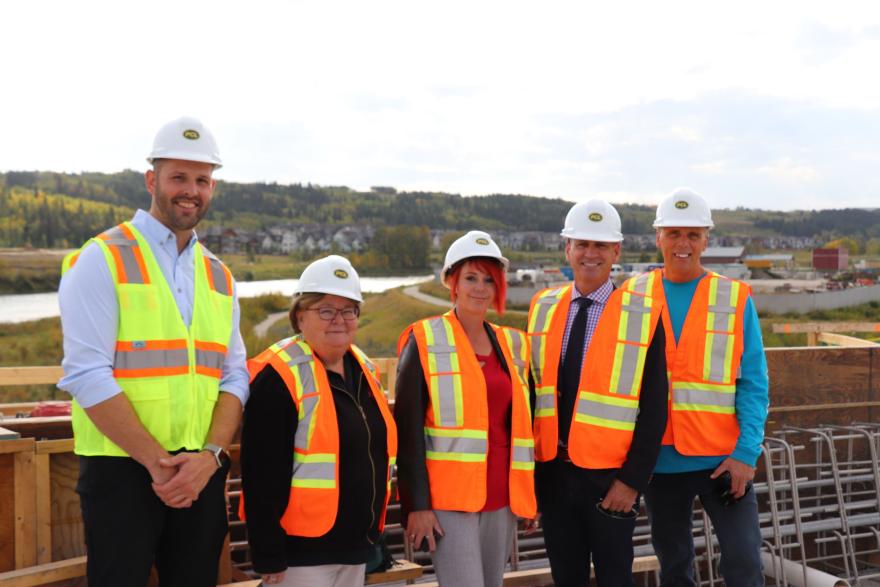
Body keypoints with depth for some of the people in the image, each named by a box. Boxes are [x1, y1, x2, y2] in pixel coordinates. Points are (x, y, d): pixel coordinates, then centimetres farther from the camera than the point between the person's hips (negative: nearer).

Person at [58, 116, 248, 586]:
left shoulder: (218, 276, 12)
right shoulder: (102, 260, -5)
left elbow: (234, 377, 7)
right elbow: (87, 375, -13)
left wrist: (210, 455, -9)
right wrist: (158, 461, -15)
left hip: (203, 473, 5)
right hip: (122, 471, -5)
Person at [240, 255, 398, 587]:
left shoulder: (365, 370, 10)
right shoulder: (280, 376, -14)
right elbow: (262, 475, -17)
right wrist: (268, 556, -19)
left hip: (357, 547, 8)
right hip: (302, 550, -8)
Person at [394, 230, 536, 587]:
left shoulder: (512, 344, 13)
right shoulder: (425, 342, -4)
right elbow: (408, 429, -8)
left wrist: (529, 494, 16)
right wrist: (417, 505, -13)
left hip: (503, 498, 6)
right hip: (449, 500, -6)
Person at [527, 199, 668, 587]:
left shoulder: (641, 314, -7)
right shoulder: (543, 309, 5)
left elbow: (654, 409, -8)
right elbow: (529, 392, 9)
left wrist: (633, 480, -12)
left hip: (609, 479, -3)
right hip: (552, 474, 4)